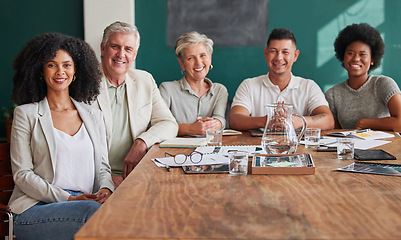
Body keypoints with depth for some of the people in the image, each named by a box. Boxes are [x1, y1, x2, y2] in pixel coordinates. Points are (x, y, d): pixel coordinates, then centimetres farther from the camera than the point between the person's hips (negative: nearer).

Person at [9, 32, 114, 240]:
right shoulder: (26, 114, 7)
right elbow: (22, 174, 0)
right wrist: (69, 199, -13)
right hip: (36, 208, -3)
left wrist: (105, 190, -8)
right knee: (93, 211, -35)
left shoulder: (94, 116, 19)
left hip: (89, 202, 4)